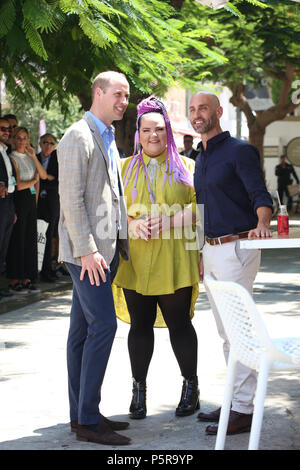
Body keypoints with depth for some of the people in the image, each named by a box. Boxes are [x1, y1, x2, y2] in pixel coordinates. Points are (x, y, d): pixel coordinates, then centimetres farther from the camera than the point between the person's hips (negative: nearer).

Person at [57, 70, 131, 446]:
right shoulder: (78, 137, -11)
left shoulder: (108, 139, 19)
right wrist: (86, 250, -21)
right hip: (87, 250, -9)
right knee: (103, 324, -12)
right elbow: (71, 198, -17)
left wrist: (118, 243, 16)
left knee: (83, 328, 11)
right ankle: (87, 421, -7)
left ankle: (81, 414, 16)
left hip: (104, 248, 9)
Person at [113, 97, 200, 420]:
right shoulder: (125, 168, 14)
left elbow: (199, 207, 1)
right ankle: (139, 388, 15)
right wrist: (132, 224, -12)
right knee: (140, 324, 5)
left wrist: (168, 221, -14)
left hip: (174, 261, -2)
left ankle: (190, 386, 16)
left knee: (179, 323, 1)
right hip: (136, 260, 2)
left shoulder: (185, 167, 9)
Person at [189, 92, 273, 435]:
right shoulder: (201, 159, 17)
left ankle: (244, 410, -6)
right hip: (211, 251, 9)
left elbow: (261, 196, -18)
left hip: (236, 249, -9)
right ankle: (235, 400, 21)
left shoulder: (239, 151, -8)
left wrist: (261, 224, -38)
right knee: (225, 332, 13)